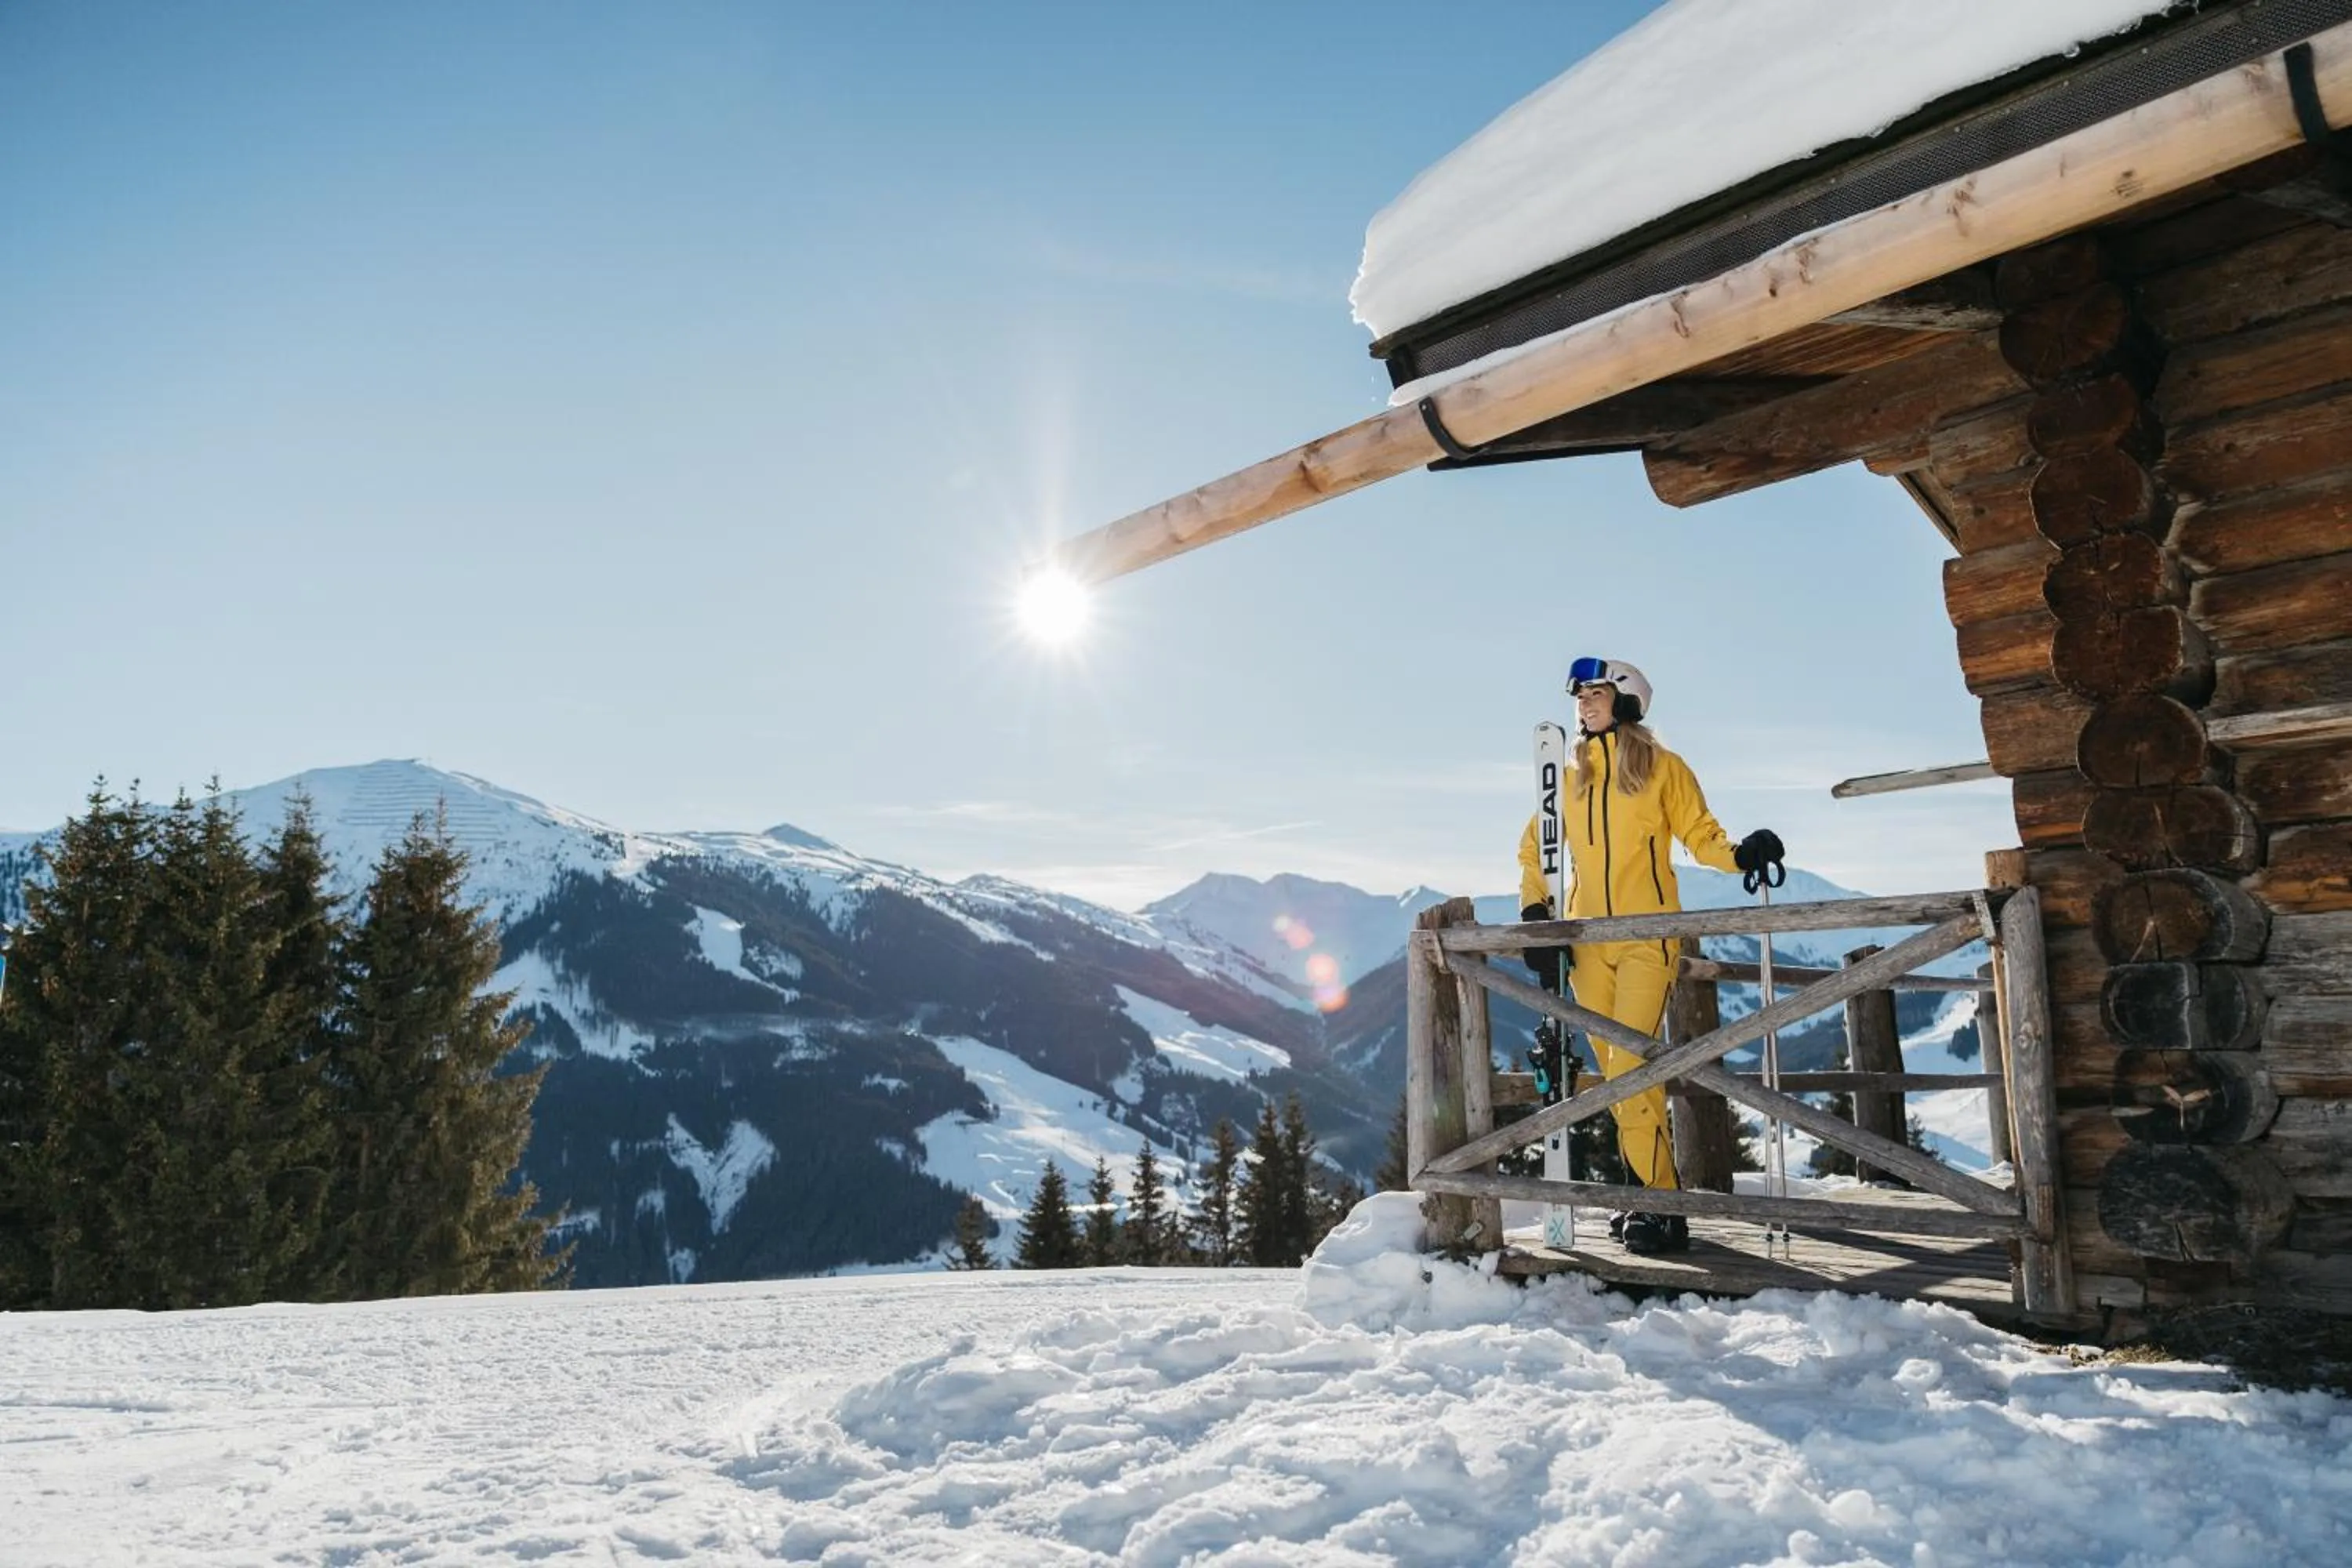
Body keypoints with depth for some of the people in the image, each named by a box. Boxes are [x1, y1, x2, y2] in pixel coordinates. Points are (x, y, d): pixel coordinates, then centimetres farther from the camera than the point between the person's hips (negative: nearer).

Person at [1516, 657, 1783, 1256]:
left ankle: (1660, 1206, -8)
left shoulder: (1663, 768, 0)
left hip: (1647, 938, -5)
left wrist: (1740, 855, -20)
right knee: (1616, 1073, 8)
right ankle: (1646, 1193, 18)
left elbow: (1700, 835, 0)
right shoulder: (1571, 778, 11)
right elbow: (1534, 848, 15)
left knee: (1631, 1068, -15)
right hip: (1586, 941, 5)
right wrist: (1536, 912, 4)